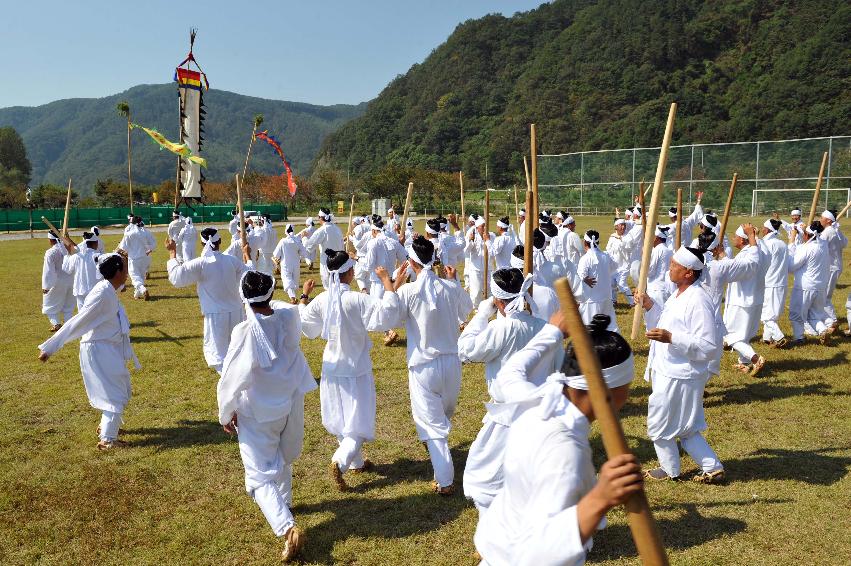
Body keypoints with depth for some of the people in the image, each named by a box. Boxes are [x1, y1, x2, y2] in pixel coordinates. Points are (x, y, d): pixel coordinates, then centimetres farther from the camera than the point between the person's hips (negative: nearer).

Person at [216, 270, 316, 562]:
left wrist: (226, 414, -5)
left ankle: (287, 527, -15)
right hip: (291, 406, 6)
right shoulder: (289, 317, -14)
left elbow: (232, 379, -19)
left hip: (258, 415, -6)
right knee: (282, 461, 28)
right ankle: (282, 502, 51)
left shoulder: (245, 332, -26)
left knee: (260, 475, 1)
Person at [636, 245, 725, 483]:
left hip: (679, 378, -9)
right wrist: (649, 306, 4)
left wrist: (672, 338, -32)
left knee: (659, 426, 9)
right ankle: (713, 468, 29)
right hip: (668, 373, 10)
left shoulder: (698, 302, -23)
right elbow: (664, 324, 19)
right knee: (685, 428, 20)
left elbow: (710, 348, -26)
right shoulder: (678, 295, 7)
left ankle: (670, 470, 29)